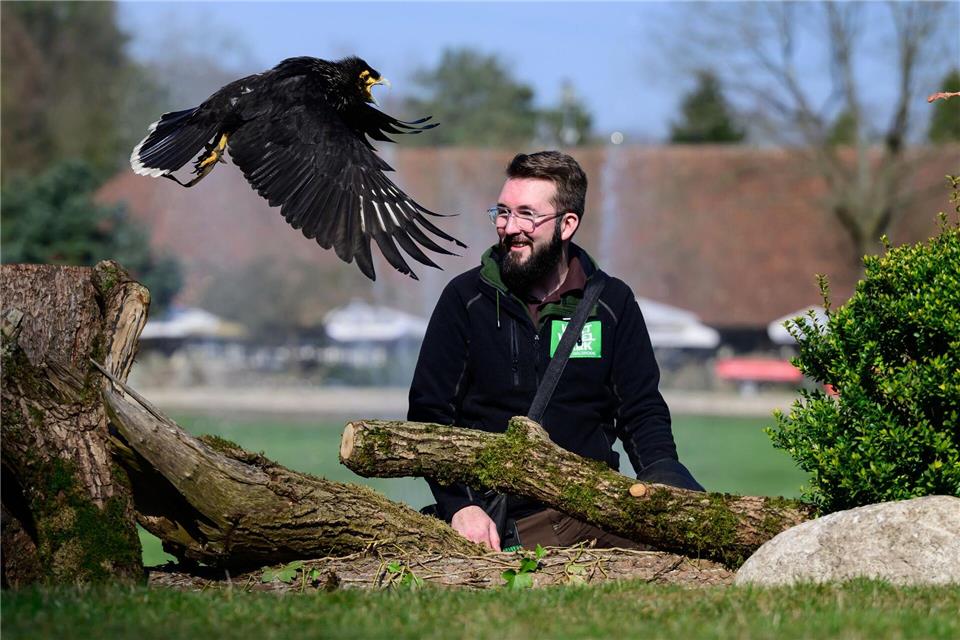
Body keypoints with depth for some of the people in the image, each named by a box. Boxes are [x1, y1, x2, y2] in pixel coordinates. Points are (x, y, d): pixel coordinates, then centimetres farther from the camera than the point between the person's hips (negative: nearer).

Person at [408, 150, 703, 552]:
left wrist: (662, 477, -9)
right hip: (505, 525, -3)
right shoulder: (466, 298, 6)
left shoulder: (612, 304, 11)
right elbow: (429, 414, 4)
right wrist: (461, 505, -11)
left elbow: (642, 412, 13)